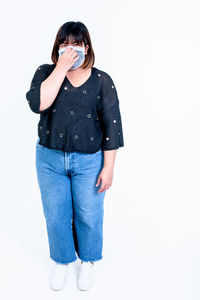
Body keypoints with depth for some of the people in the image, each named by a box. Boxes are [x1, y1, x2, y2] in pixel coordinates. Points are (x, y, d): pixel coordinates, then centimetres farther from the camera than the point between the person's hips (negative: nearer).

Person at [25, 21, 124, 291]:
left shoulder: (102, 80, -4)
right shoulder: (46, 72, 0)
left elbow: (112, 126, -6)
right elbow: (38, 103, -20)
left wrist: (108, 167, -9)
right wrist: (61, 67, -19)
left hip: (89, 161, -1)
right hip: (50, 159, 2)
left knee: (89, 216, 12)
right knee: (56, 216, 14)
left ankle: (88, 261, 39)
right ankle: (61, 260, 40)